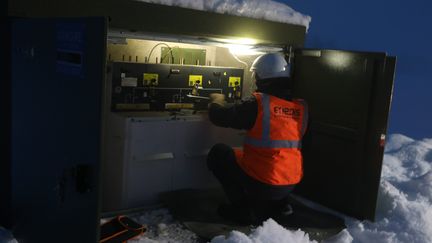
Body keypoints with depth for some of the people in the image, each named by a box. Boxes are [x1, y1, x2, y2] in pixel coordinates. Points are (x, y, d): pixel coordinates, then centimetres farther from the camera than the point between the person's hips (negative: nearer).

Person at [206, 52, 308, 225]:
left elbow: (219, 116, -11)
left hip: (261, 183, -6)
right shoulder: (301, 107, -1)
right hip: (290, 184, 6)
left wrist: (216, 100, 12)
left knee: (218, 153, 13)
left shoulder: (258, 103, -18)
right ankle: (277, 204, 20)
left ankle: (244, 209, 5)